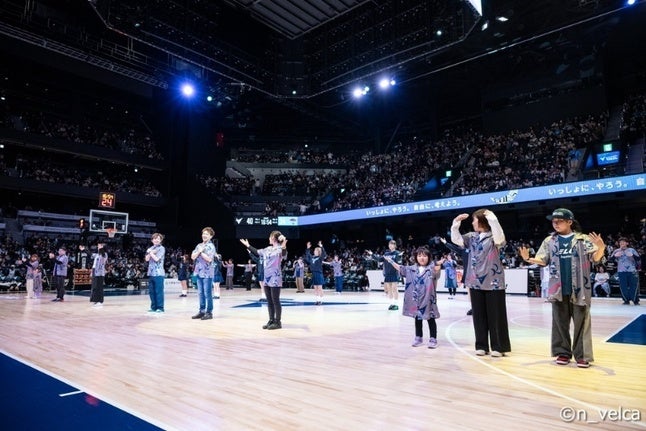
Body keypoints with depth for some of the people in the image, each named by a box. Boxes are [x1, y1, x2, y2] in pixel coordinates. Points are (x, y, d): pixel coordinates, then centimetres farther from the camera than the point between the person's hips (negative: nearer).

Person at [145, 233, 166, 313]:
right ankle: (153, 307, 18)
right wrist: (150, 252, -7)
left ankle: (160, 307, 1)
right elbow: (146, 259, 7)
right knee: (151, 291, 9)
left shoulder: (161, 248, -2)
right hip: (151, 272, 6)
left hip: (158, 273, -6)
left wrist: (150, 253, 1)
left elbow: (156, 259, -11)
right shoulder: (150, 248, 17)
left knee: (159, 291, -4)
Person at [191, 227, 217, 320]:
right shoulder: (199, 245, 14)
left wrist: (201, 252, -8)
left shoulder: (211, 246, -7)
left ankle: (209, 312, 3)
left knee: (208, 294, -3)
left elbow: (209, 258, -19)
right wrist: (199, 251, -8)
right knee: (201, 293, 11)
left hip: (207, 273, -7)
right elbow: (193, 256, 7)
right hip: (199, 272, 7)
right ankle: (202, 311, 20)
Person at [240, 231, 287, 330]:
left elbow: (284, 254, -34)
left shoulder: (280, 248, -11)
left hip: (275, 279, -8)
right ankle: (271, 320, 20)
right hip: (267, 278, 8)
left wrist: (284, 246, -55)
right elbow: (257, 252, 28)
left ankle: (278, 322, 6)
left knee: (275, 301, -2)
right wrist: (248, 246, 32)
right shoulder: (267, 249, 13)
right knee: (269, 301, 12)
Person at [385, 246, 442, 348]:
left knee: (430, 319, 6)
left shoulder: (431, 268, -9)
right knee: (417, 318, 15)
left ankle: (433, 339, 16)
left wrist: (439, 264, -52)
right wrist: (391, 261, 11)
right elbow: (400, 268, 13)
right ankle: (418, 337, 29)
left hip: (428, 299, -4)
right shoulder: (412, 269, 6)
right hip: (416, 299, 5)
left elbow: (436, 270, -31)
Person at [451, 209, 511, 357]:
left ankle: (498, 346, 14)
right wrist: (456, 223, -1)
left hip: (493, 282, -6)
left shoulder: (493, 236, -8)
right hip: (476, 282, 6)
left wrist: (492, 219, -32)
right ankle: (481, 345, 20)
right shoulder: (472, 237, 10)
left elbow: (500, 237, -29)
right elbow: (456, 239, 9)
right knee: (479, 315, 10)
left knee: (495, 316, 3)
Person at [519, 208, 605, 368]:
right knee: (560, 322, 8)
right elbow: (542, 260, 8)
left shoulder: (583, 239, 1)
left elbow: (595, 259, -4)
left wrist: (601, 249, -25)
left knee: (581, 322, 2)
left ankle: (582, 355, 12)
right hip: (558, 289, 2)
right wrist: (529, 259, -12)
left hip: (579, 289, -2)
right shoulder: (549, 241, 8)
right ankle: (562, 352, 18)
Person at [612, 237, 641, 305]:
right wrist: (615, 256, -20)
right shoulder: (617, 251, 8)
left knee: (634, 286, -1)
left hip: (632, 271, -1)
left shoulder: (632, 250, 7)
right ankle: (626, 300, 11)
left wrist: (632, 255, -21)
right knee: (623, 287, 0)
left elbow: (639, 259, 0)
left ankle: (636, 300, 12)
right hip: (621, 271, 1)